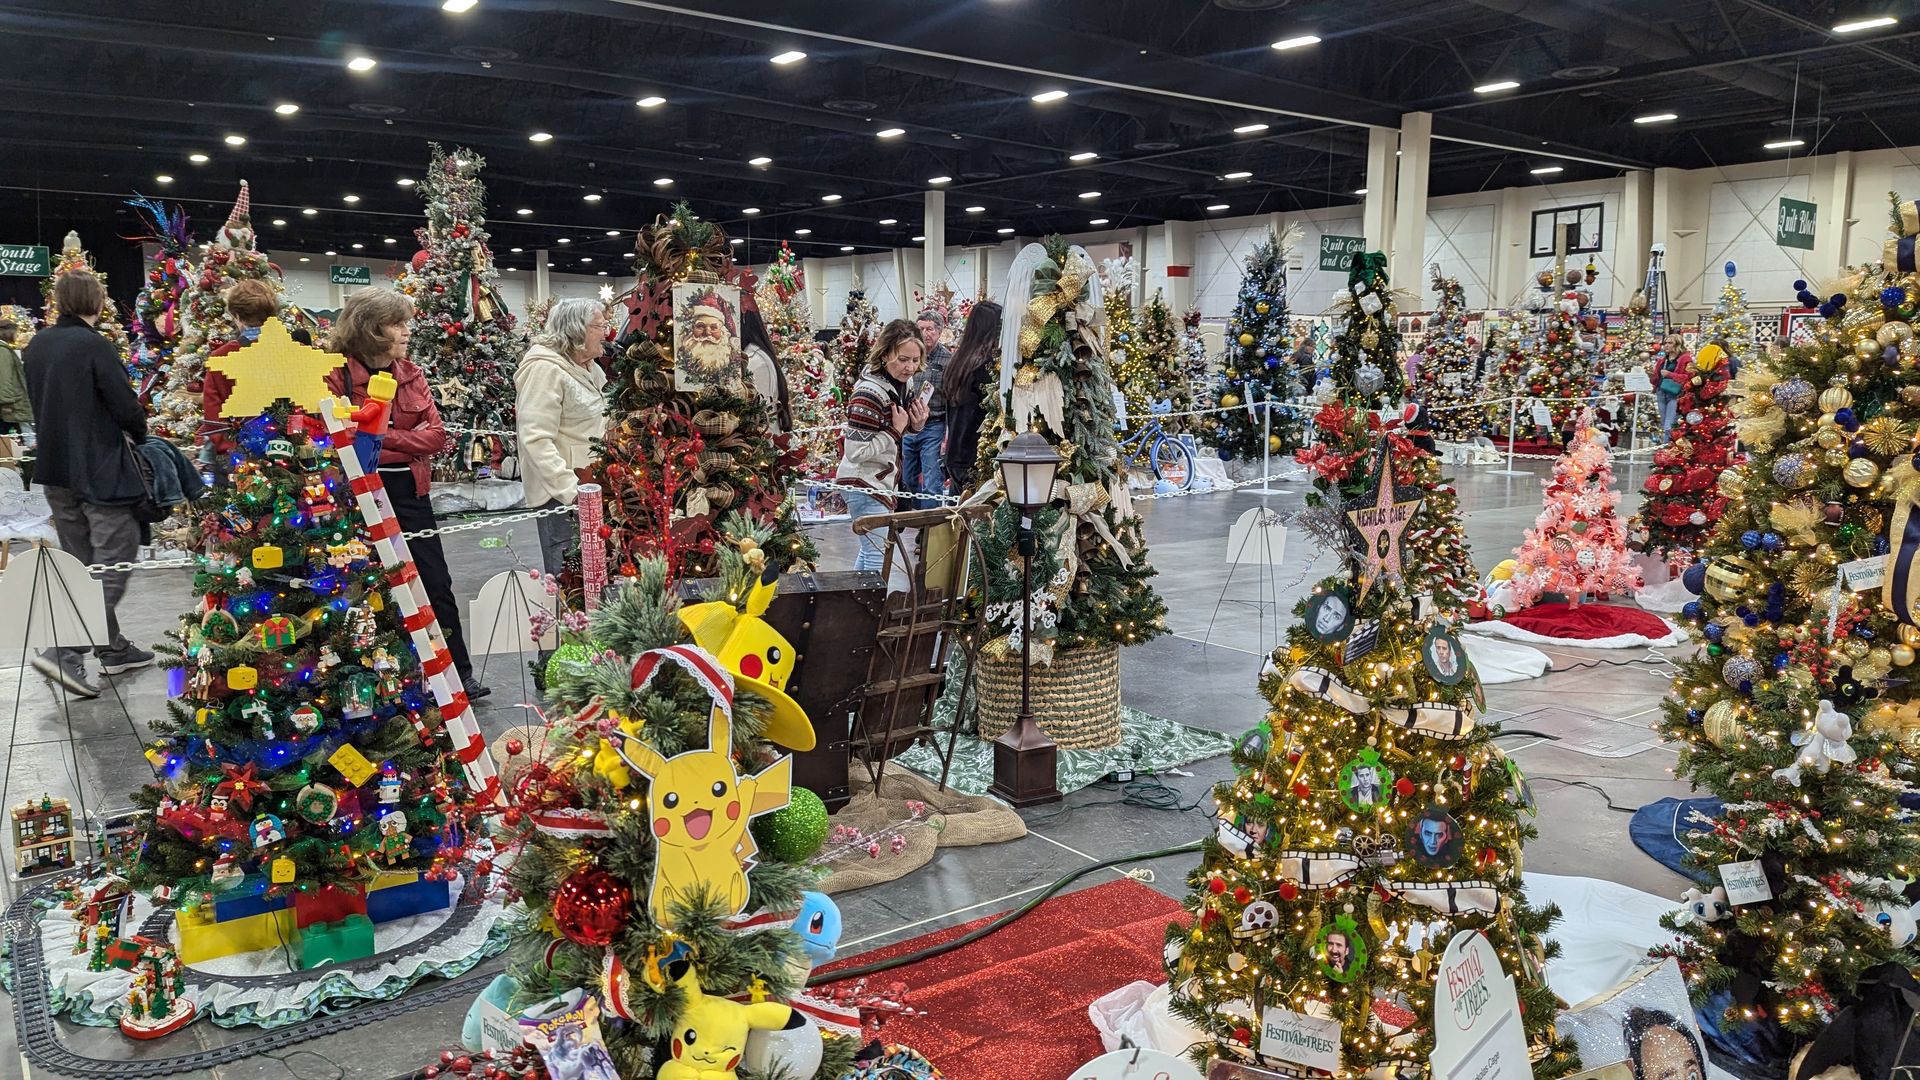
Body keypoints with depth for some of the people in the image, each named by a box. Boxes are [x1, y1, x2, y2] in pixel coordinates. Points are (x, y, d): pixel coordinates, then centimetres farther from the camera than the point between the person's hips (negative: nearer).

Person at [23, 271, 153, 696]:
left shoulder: (37, 344, 8)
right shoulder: (93, 345, -16)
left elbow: (39, 401, 17)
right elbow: (126, 405, -16)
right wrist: (138, 434, 4)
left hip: (55, 465, 8)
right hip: (99, 469, -8)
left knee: (82, 564, 15)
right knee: (113, 562, -4)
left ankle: (113, 648, 25)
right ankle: (65, 652, -15)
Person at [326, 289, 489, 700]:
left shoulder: (410, 374, 7)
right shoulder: (337, 375, -10)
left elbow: (436, 433, -1)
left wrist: (383, 438, -13)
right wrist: (408, 441, -16)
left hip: (409, 494, 5)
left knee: (437, 584, 8)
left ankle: (459, 674, 17)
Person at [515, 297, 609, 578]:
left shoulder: (589, 368, 15)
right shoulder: (544, 369, -14)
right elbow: (536, 440, -21)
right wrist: (570, 490, -27)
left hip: (589, 487, 9)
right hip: (560, 495, -9)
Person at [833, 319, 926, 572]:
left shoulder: (898, 384, 4)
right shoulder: (870, 393, -24)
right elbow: (856, 452, -25)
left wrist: (915, 425, -2)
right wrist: (896, 430, -22)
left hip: (880, 482, 10)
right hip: (864, 485, -10)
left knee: (870, 550, 20)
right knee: (878, 555, -7)